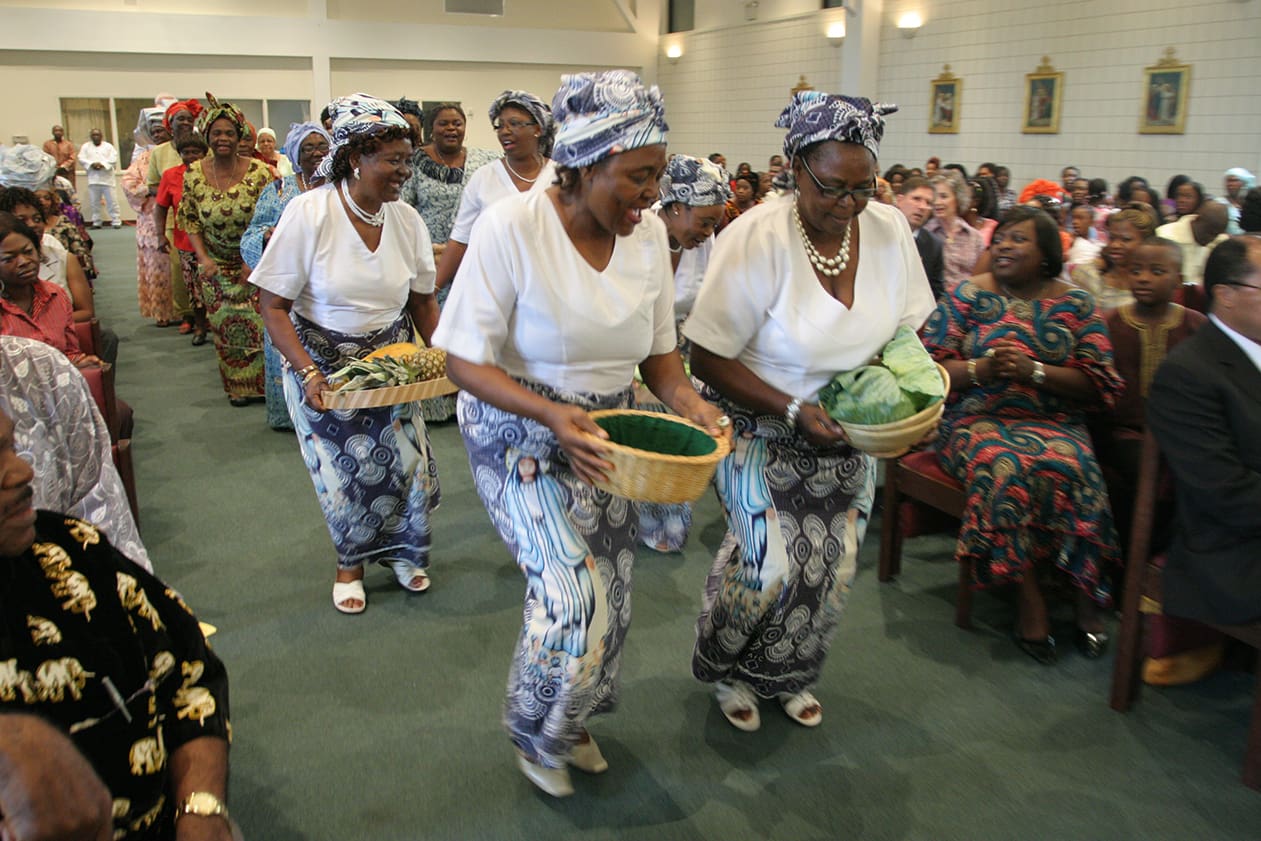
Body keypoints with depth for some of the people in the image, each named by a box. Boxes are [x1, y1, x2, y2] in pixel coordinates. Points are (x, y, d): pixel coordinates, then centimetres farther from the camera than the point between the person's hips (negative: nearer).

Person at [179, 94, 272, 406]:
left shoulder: (258, 172, -10)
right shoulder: (194, 174, -3)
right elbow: (189, 220, 4)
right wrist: (203, 258, -9)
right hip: (216, 266, 2)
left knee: (258, 324, -5)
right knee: (224, 326, 5)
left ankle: (260, 383, 12)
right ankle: (237, 387, 20)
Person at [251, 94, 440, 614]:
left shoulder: (407, 220, -7)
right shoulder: (308, 213, -20)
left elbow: (422, 300, 5)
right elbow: (274, 305, -17)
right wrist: (307, 372, -28)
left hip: (392, 362, 3)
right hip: (324, 365, -3)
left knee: (410, 464, 2)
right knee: (344, 472, 3)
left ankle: (401, 551, 31)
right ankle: (350, 562, 32)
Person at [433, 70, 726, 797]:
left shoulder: (649, 232, -5)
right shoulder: (511, 227, -22)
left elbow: (659, 349, 4)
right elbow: (465, 360, -19)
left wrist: (686, 398, -17)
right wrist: (550, 413, -34)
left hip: (604, 435, 6)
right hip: (522, 438, -5)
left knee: (609, 594, 12)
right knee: (573, 597, -14)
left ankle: (574, 723, 43)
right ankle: (536, 736, 20)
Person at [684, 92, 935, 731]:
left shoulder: (889, 230, -7)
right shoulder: (757, 238, -22)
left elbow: (907, 331, 7)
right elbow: (708, 359, -19)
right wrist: (793, 410, -25)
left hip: (849, 438, 5)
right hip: (765, 432, -5)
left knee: (833, 564, 8)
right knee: (771, 563, -11)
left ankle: (788, 675, 36)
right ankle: (729, 671, 21)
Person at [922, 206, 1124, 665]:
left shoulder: (1076, 304, 8)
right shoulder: (966, 296, 6)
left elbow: (1098, 384, 3)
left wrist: (1034, 371, -13)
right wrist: (978, 370, -16)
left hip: (1055, 423, 1)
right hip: (978, 420, -1)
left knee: (1066, 469, -31)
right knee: (1004, 468, -33)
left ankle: (1089, 596, -13)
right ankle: (1031, 598, -20)